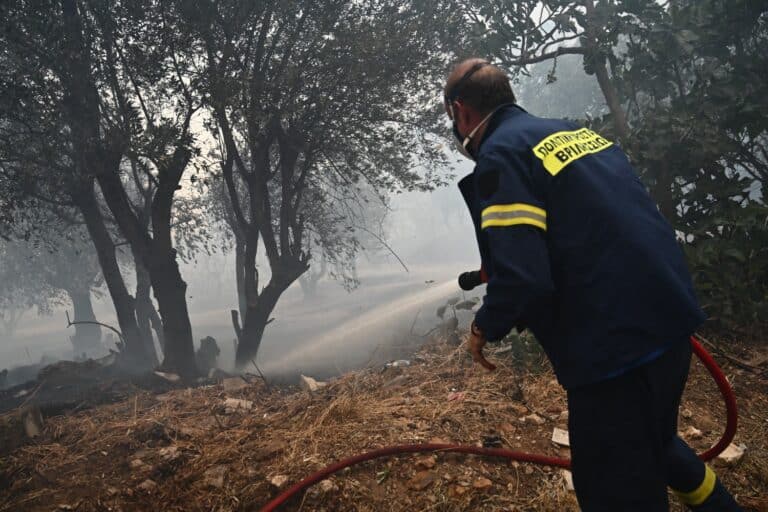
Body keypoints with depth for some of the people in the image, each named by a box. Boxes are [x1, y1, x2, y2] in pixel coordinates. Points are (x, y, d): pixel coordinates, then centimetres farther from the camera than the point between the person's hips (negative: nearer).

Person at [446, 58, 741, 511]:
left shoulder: (499, 157, -14)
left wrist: (485, 327, -4)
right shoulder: (575, 131, 13)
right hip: (669, 315, 9)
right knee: (654, 445, 32)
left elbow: (523, 279, -24)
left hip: (615, 344, -9)